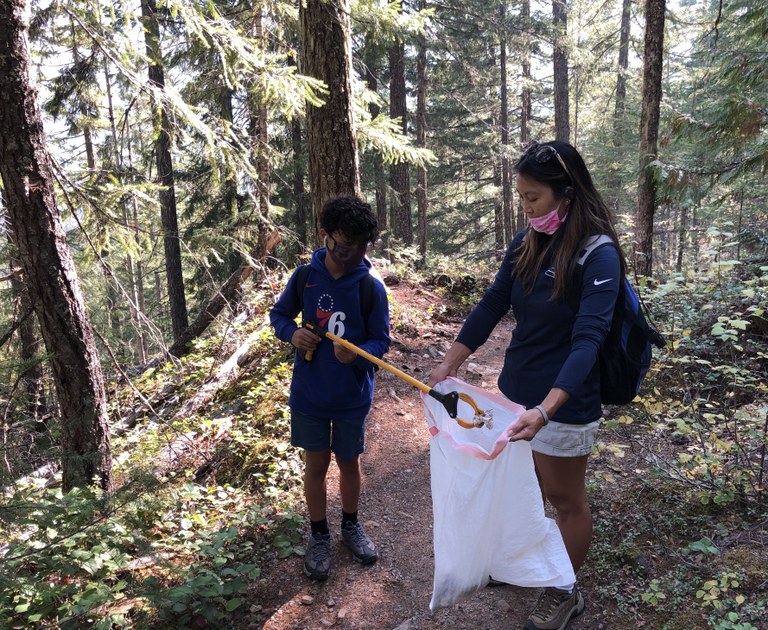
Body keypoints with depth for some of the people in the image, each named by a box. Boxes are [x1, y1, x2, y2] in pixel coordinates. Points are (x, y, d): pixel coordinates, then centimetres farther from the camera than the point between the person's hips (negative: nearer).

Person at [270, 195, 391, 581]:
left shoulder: (372, 288, -12)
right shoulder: (304, 277, -8)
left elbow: (381, 342, -7)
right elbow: (278, 314, 6)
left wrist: (357, 354, -28)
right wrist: (291, 333, -16)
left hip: (352, 397, 0)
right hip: (309, 394, 1)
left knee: (349, 462, 17)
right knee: (315, 465, 12)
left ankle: (351, 526, 42)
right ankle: (319, 536, 33)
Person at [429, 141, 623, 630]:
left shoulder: (598, 256, -20)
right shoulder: (525, 244, -1)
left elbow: (587, 342, -28)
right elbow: (492, 306, 5)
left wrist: (545, 410, -39)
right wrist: (450, 364, 3)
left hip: (565, 401, -6)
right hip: (518, 388, 6)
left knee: (564, 498, 13)